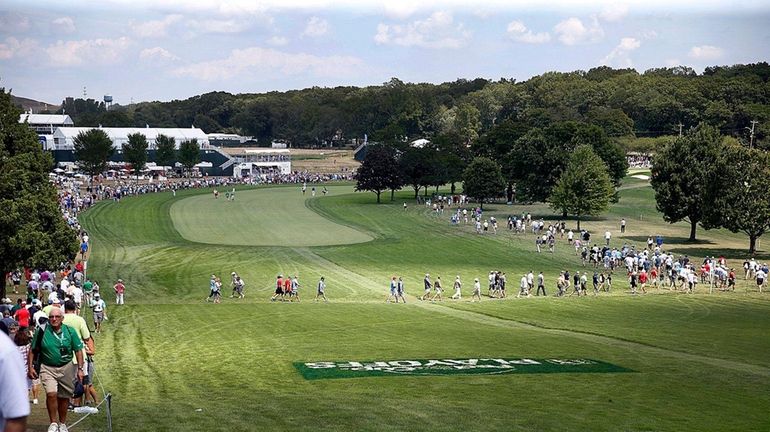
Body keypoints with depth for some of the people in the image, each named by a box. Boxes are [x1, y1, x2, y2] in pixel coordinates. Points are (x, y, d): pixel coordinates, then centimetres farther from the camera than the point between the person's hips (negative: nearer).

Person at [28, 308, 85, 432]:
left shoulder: (70, 331, -2)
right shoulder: (42, 332, -4)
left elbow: (78, 351, 3)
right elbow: (33, 351, 5)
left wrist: (80, 368, -1)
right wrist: (30, 367, 0)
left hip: (66, 368, 1)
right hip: (48, 368, -1)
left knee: (63, 398, 9)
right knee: (51, 394, -20)